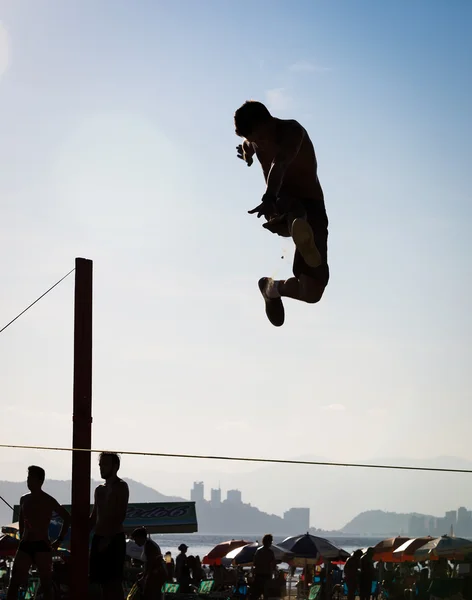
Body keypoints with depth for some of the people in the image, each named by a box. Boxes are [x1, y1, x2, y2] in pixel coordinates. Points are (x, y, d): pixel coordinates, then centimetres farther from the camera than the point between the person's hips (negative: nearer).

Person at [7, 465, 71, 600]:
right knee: (14, 583, -1)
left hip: (42, 546, -5)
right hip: (25, 545, 5)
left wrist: (59, 540, 0)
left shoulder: (48, 501, -5)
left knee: (46, 585, -1)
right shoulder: (24, 500, 10)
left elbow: (67, 518, 2)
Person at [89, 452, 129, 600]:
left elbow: (120, 515, -13)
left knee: (114, 582, -9)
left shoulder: (120, 487, -4)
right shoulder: (100, 490, 19)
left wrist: (108, 537, -20)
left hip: (114, 539, -7)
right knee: (103, 581, 6)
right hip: (99, 539, 7)